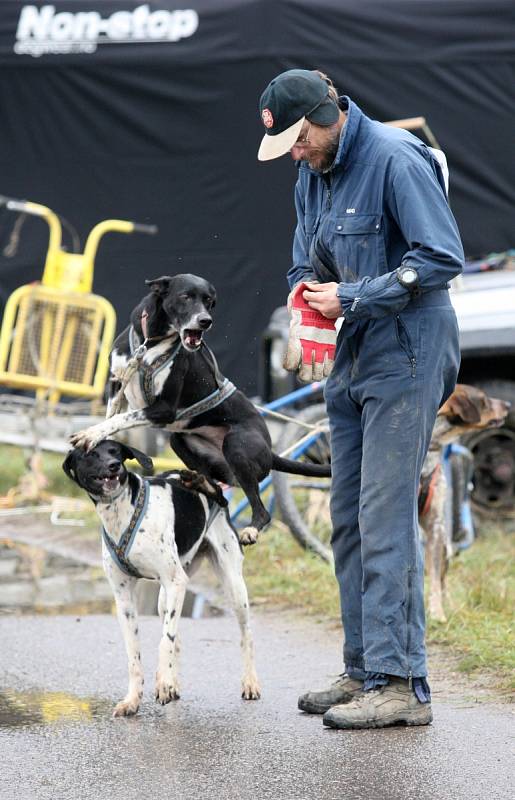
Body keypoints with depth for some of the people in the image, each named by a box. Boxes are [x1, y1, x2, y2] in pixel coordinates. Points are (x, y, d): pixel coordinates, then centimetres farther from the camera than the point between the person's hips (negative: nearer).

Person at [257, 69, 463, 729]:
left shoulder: (395, 159, -14)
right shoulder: (313, 176, 12)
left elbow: (443, 257, -18)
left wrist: (352, 297, -18)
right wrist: (306, 302, 0)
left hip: (406, 358, -9)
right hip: (351, 362, 9)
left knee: (386, 515, -13)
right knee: (349, 519, 9)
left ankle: (400, 681, -12)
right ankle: (363, 672, 16)